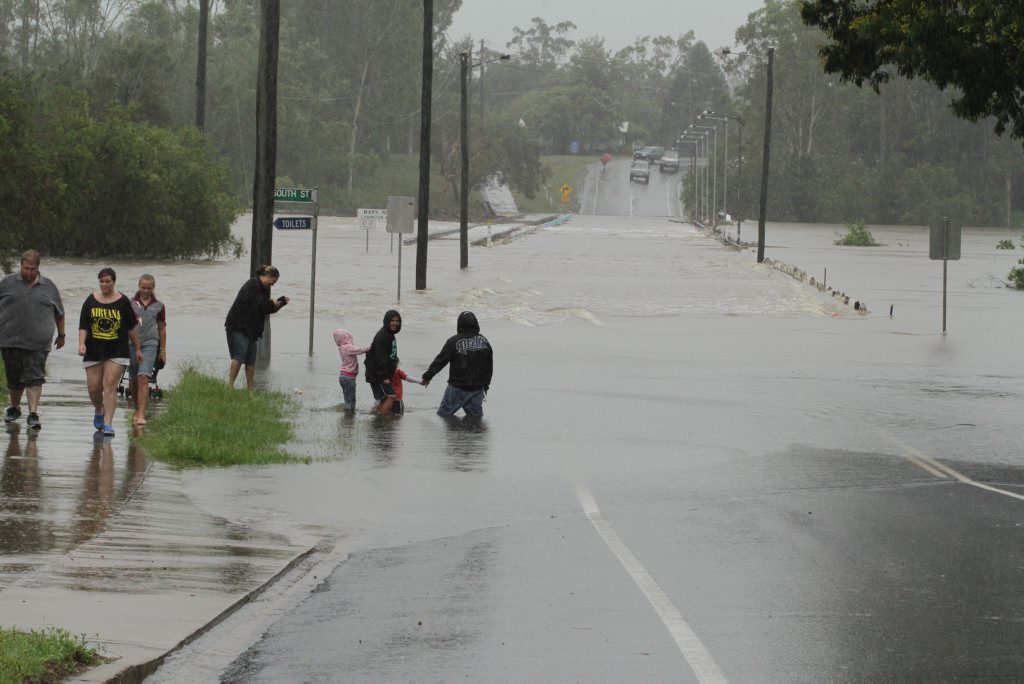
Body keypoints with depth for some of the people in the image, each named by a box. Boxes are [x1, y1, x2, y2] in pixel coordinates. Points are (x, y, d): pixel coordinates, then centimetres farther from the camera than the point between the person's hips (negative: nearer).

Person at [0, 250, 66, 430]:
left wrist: (61, 335, 20)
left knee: (34, 379, -9)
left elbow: (59, 313, 17)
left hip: (38, 343, -1)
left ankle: (33, 414, -11)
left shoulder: (49, 287, 8)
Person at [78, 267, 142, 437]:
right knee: (94, 388, 4)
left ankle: (108, 423, -12)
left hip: (117, 351, -2)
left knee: (110, 385, -13)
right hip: (94, 351, 2)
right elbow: (83, 326, 3)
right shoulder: (91, 301, 5)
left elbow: (132, 327, 9)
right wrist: (81, 344, -13)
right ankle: (99, 411, 35)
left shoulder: (123, 302, 1)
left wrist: (137, 348, 11)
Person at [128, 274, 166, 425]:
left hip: (149, 344, -2)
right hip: (132, 344, 2)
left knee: (143, 379, -15)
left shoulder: (159, 306, 6)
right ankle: (138, 410, 30)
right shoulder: (130, 303, 3)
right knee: (133, 381, 10)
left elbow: (162, 329, 14)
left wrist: (163, 350, 16)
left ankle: (141, 415, -20)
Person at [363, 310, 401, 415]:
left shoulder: (390, 334, 13)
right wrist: (384, 377, -24)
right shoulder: (381, 336, -19)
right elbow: (380, 357, -22)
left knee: (383, 398, 11)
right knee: (391, 396, -13)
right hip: (378, 374, -10)